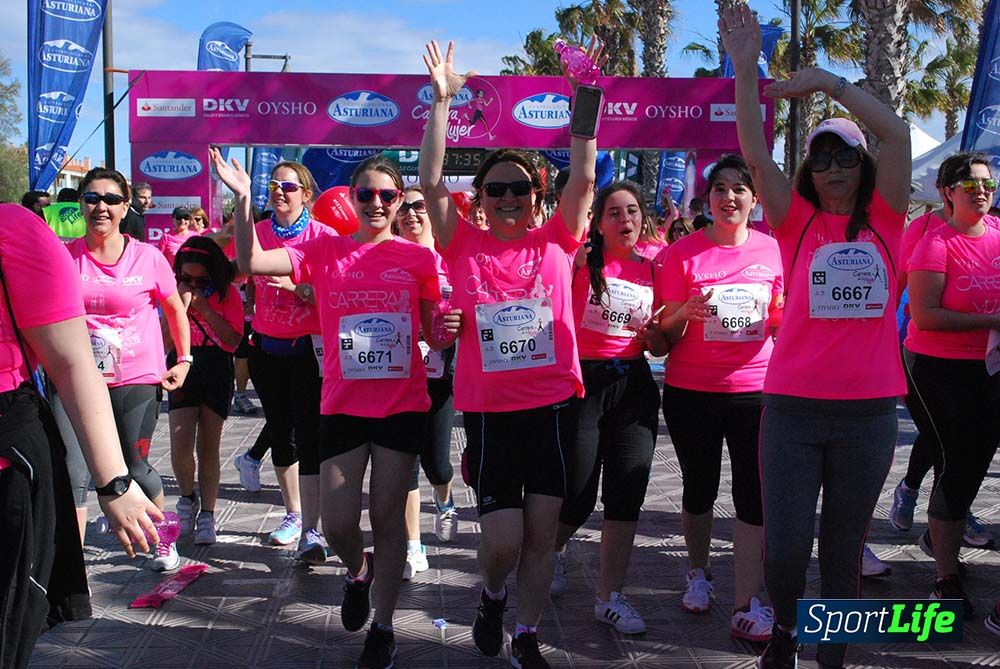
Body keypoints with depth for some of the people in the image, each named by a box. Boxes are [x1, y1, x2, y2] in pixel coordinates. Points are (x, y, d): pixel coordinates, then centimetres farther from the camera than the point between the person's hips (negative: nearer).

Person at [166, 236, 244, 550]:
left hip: (217, 371, -1)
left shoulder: (227, 293, 0)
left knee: (209, 447, 2)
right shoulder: (174, 290, 2)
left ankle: (207, 515, 11)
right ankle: (188, 498, 16)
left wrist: (203, 306, -16)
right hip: (183, 367, 1)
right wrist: (182, 304, -17)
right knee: (180, 444, -12)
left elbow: (234, 339, -11)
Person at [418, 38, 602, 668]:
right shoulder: (465, 246, 1)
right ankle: (493, 595, 33)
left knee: (542, 532, 7)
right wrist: (442, 101, -13)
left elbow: (584, 177, -6)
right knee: (502, 540, -2)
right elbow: (431, 181, -8)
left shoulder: (556, 242, 3)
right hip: (488, 409, -1)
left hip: (554, 404, 1)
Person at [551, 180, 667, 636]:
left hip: (634, 384, 4)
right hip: (582, 380, -4)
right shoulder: (582, 262, -3)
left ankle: (610, 597, 12)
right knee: (577, 496, 0)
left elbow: (660, 348, 12)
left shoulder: (653, 269, 8)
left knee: (626, 495, 2)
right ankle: (554, 549, 35)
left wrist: (654, 334, -9)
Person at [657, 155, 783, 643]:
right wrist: (686, 314, -22)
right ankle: (698, 572, 38)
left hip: (755, 389, 1)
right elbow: (667, 331, -2)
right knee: (699, 489, 13)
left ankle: (746, 606, 5)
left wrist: (783, 315, -9)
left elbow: (784, 323, 13)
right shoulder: (683, 252, -3)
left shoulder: (774, 250, 3)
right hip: (691, 392, -1)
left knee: (755, 494, -2)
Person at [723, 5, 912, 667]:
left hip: (869, 409, 1)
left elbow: (898, 134, -8)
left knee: (843, 549, 12)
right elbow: (755, 154, -9)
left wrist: (828, 80, -9)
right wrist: (746, 70, -15)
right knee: (784, 548, -2)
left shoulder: (884, 219, 4)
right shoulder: (797, 223, 3)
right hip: (794, 406, -1)